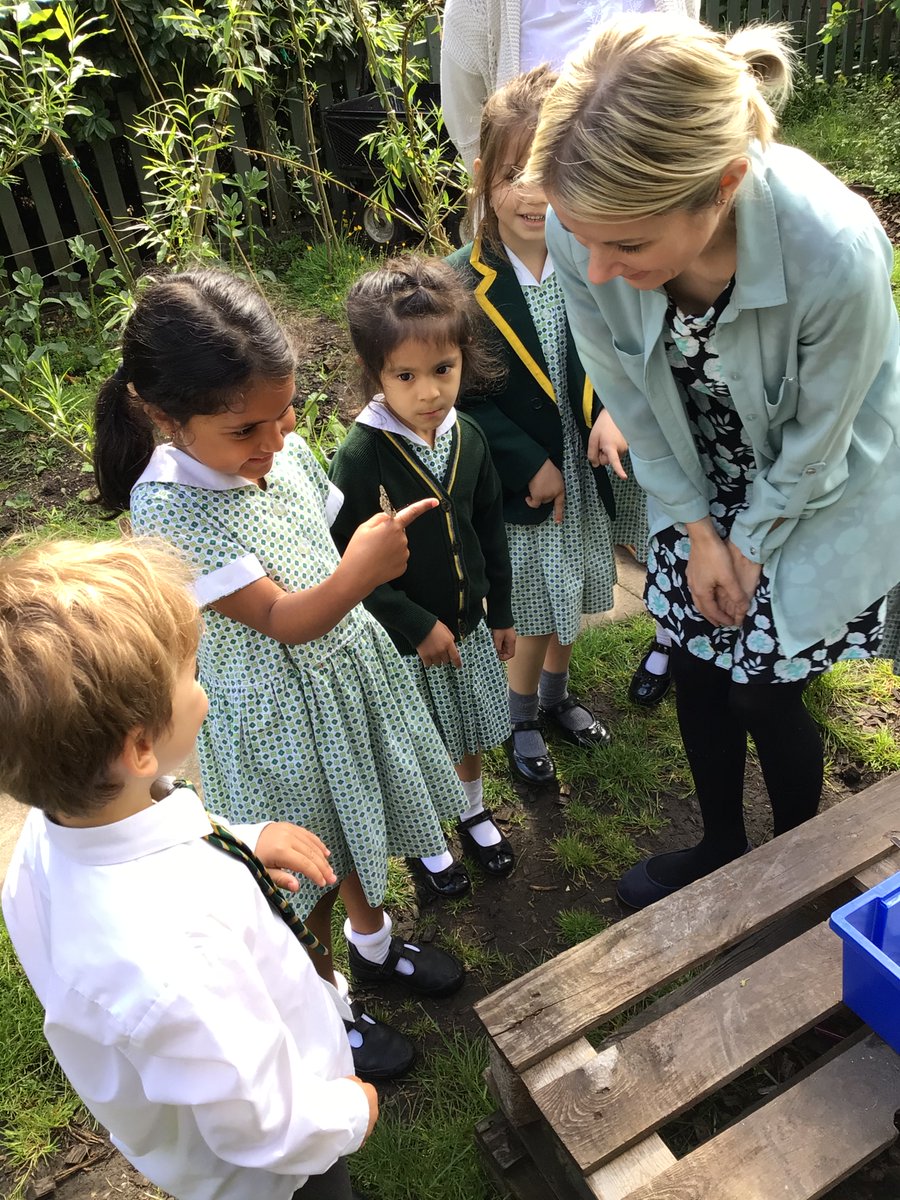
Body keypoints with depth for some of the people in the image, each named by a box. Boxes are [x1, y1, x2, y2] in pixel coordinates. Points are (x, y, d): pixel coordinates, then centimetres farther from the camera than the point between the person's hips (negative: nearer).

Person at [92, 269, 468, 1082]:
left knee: (365, 817, 26)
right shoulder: (166, 509, -28)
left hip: (353, 666, 6)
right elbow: (286, 620, -29)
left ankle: (374, 943, 55)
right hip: (277, 713, -6)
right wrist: (360, 572, -42)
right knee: (310, 869, 13)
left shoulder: (286, 450, -10)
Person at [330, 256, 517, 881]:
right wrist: (418, 625, -19)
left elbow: (491, 527, 4)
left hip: (468, 621, 5)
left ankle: (474, 812, 52)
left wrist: (500, 611, 10)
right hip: (401, 638, -5)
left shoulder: (467, 435, -8)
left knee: (470, 730, 24)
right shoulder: (358, 458, -25)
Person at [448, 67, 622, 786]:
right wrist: (532, 463, -18)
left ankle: (555, 695, 49)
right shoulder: (463, 282, -17)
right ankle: (523, 722, 38)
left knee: (569, 599, 22)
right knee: (534, 611, 11)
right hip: (518, 480, -4)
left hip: (582, 468, 4)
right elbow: (463, 394, -15)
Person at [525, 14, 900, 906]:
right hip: (698, 481, 4)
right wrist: (698, 532, -5)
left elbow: (815, 440, -20)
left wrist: (750, 544, -7)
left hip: (812, 490, -3)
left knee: (762, 688, 5)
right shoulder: (584, 230, -28)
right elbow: (630, 393, -10)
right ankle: (720, 845, 42)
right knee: (696, 665, 13)